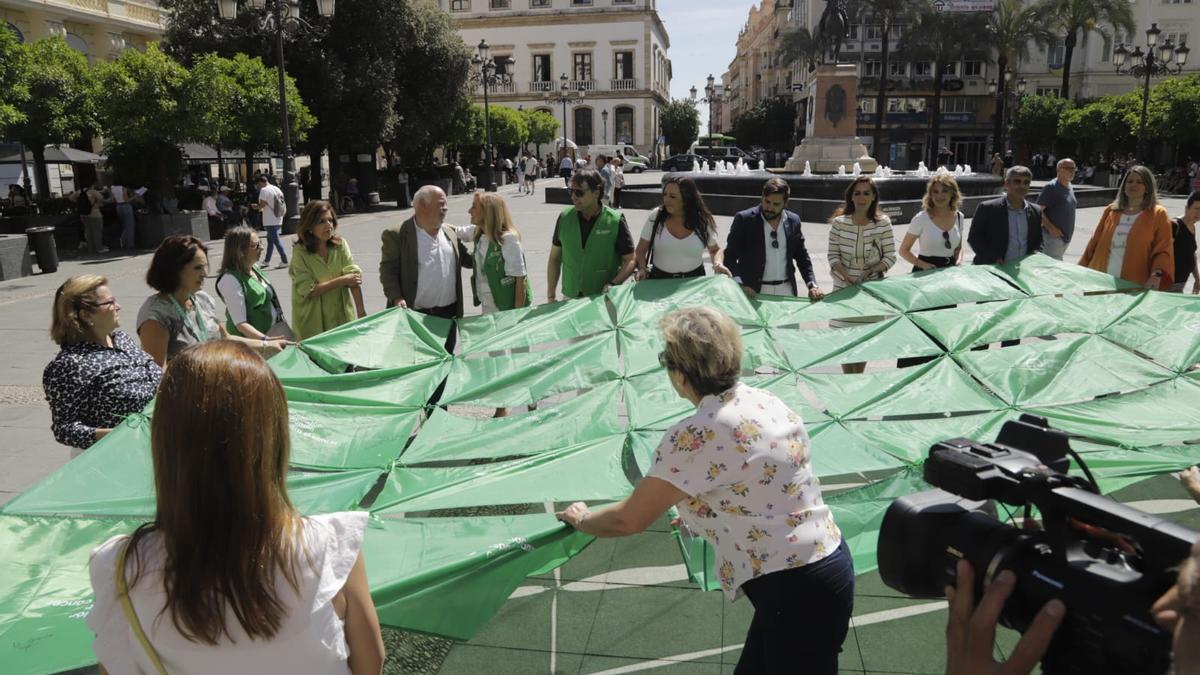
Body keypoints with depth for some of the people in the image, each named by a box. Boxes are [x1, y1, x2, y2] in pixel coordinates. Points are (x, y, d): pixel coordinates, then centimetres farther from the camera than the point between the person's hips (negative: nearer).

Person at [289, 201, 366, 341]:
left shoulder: (340, 244, -1)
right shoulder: (300, 252, -9)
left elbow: (353, 276, -11)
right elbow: (308, 290, -15)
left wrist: (361, 312, -19)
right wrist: (341, 281, -17)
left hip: (342, 315, 3)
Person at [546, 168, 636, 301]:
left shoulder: (615, 221, -10)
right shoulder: (565, 217, -1)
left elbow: (630, 260, -6)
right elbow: (555, 258, 7)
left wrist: (613, 284, -22)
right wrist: (551, 296, 5)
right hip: (569, 299, 3)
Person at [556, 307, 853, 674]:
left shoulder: (693, 436, -22)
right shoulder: (765, 400, 2)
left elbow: (628, 520, -13)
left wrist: (580, 519, 8)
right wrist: (696, 513, 30)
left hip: (795, 592, -8)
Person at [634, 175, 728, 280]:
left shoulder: (703, 221, 2)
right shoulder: (655, 217, 1)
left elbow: (715, 250, 19)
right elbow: (641, 251, 8)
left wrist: (718, 263, -1)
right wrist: (642, 269, -11)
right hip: (659, 280, 0)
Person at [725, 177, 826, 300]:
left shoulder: (793, 221, 7)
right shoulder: (744, 219, -5)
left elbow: (802, 256, 15)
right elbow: (730, 256, -6)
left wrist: (812, 285, 3)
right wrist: (740, 285, -20)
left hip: (786, 290, 4)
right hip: (754, 292, -3)